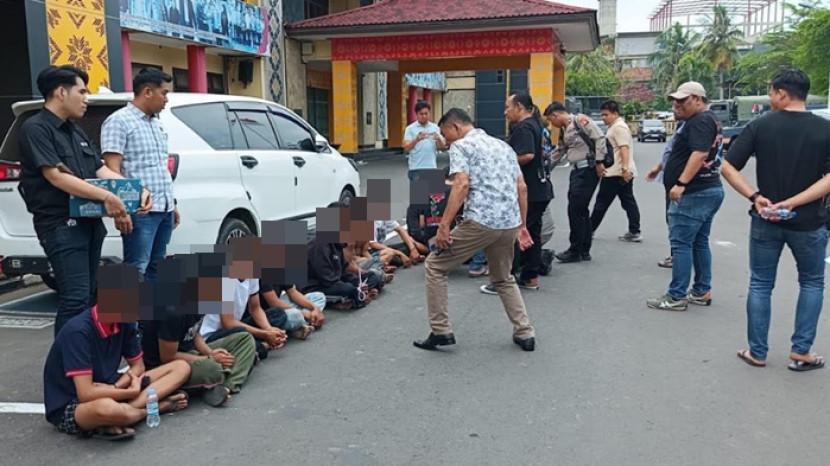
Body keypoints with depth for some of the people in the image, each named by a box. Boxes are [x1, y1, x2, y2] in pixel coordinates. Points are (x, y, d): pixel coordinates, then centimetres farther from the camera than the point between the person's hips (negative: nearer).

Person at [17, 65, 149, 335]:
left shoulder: (75, 131, 17)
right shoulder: (35, 129, -9)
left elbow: (101, 170, 14)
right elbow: (56, 177, -20)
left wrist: (137, 191, -2)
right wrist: (107, 197, -27)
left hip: (90, 221, 9)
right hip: (61, 225, -9)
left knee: (88, 295, 15)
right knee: (75, 298, -13)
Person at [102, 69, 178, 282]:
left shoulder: (156, 124, 19)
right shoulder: (119, 121, -6)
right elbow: (112, 168, -13)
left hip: (164, 209, 8)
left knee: (157, 267, 12)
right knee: (137, 269, -8)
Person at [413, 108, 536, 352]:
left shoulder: (461, 146, 1)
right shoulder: (504, 145, 22)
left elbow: (461, 185, -14)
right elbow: (522, 188, 19)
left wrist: (444, 226, -15)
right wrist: (522, 226, 23)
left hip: (480, 221, -7)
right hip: (509, 223, 7)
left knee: (435, 266, 9)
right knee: (503, 279, 27)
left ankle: (440, 331, 9)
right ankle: (525, 334, 21)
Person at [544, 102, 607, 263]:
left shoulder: (581, 120, -9)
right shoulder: (563, 130, 17)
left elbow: (599, 138, -15)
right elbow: (559, 152, 26)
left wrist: (599, 162, -17)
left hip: (588, 169, -9)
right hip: (576, 170, 9)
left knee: (576, 210, -7)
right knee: (580, 210, 12)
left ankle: (575, 251, 2)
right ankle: (584, 251, 20)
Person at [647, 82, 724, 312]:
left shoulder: (700, 121, -14)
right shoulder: (708, 120, 19)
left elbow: (700, 154, -26)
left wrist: (681, 183, -30)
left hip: (693, 193, -11)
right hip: (710, 190, 11)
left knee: (681, 243, -7)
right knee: (700, 242, 14)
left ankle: (677, 297, -4)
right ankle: (702, 292, 20)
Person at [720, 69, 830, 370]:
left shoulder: (760, 126, -5)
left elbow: (728, 168, -11)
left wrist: (756, 197, -11)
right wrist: (793, 202, -16)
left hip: (765, 221, 0)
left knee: (760, 285, 12)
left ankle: (757, 352, 18)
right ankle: (801, 351, 15)